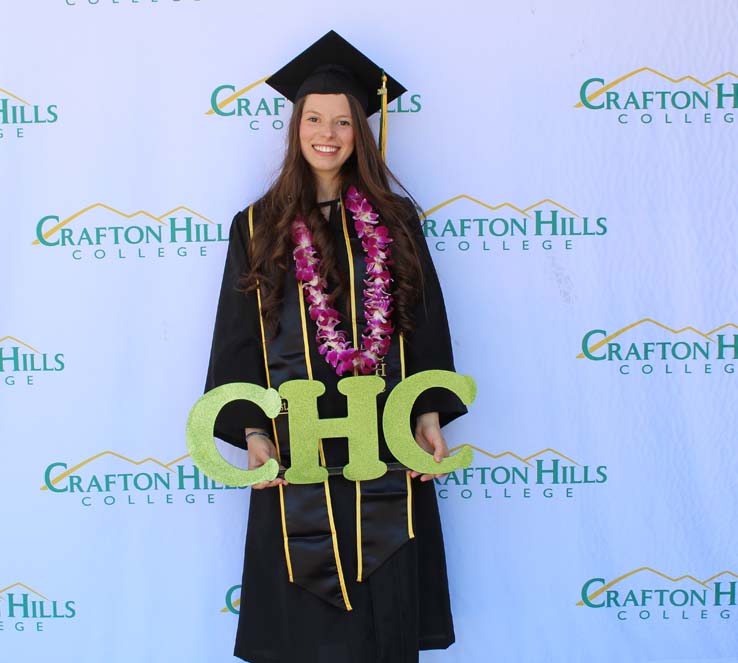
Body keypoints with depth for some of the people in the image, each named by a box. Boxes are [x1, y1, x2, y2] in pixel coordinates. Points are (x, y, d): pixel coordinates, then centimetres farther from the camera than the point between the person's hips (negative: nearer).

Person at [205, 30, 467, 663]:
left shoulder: (395, 222, 8)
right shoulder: (260, 228, 5)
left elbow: (425, 321, 7)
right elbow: (241, 338, 3)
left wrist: (430, 414, -1)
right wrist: (251, 429, -6)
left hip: (385, 443, 1)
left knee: (386, 604, 7)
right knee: (308, 609, 5)